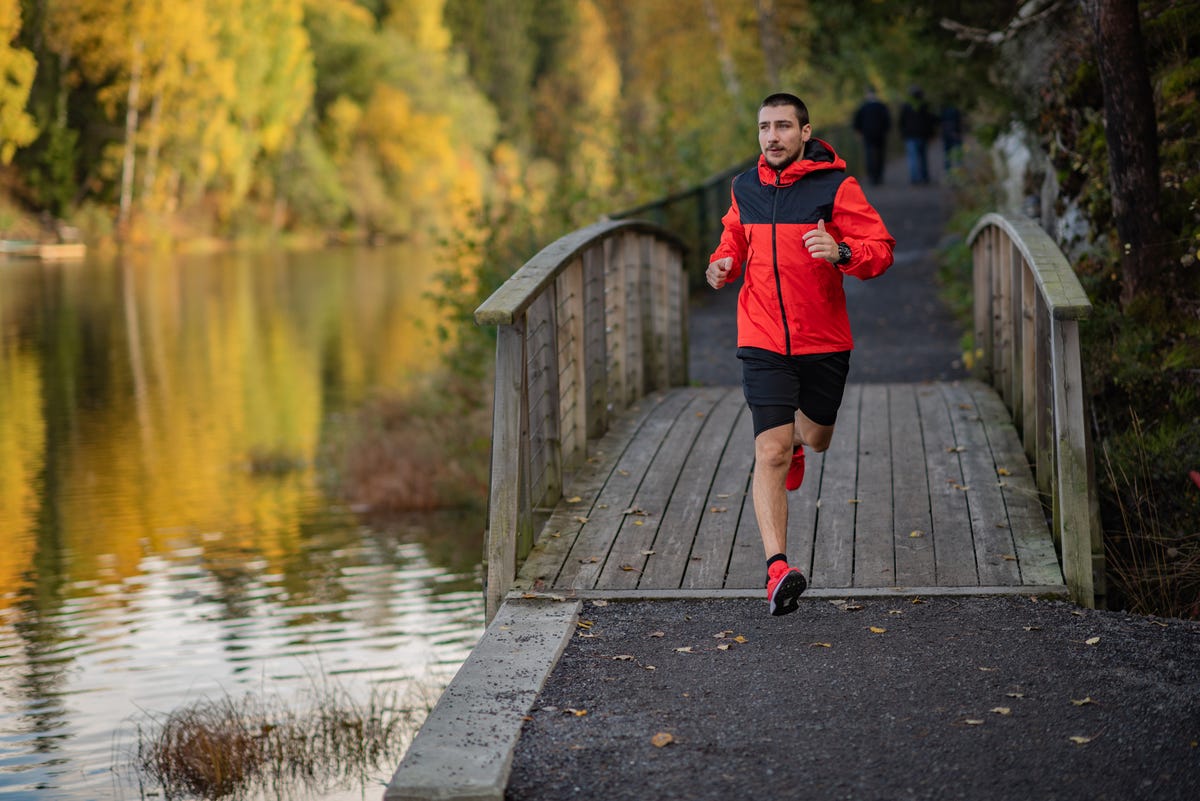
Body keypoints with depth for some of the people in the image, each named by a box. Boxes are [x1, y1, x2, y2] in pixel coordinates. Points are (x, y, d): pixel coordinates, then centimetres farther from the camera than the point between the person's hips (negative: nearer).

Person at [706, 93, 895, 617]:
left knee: (816, 439, 20)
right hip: (763, 342, 0)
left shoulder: (836, 188, -7)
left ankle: (796, 439, 60)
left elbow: (881, 249, -10)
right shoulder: (745, 189, 4)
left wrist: (841, 253, -30)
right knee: (771, 452, -13)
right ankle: (777, 568, -18)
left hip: (824, 342, 0)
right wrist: (722, 264, 0)